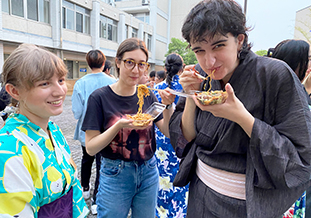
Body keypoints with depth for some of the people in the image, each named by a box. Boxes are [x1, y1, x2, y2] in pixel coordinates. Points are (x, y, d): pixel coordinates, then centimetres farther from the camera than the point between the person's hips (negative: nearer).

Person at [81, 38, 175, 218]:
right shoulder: (100, 97, -12)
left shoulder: (148, 96, 0)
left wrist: (168, 107, -18)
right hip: (115, 175, -3)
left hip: (149, 171, 4)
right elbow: (91, 147, -13)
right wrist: (118, 125, -27)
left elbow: (169, 133, -2)